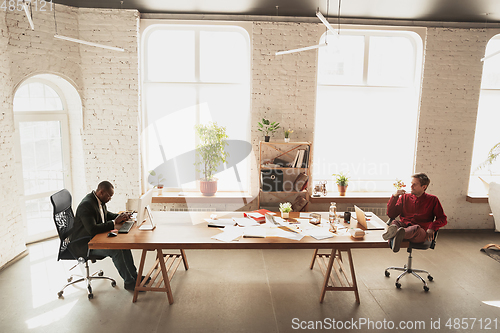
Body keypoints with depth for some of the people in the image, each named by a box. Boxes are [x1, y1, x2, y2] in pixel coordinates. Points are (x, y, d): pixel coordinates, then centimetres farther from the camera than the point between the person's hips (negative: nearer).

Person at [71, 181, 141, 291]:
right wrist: (114, 222, -28)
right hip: (84, 244, -10)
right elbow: (92, 229, -34)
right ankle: (129, 282, -8)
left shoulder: (99, 200, 2)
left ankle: (134, 276, 8)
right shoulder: (86, 205, -27)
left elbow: (106, 214, 21)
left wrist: (120, 216, 2)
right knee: (116, 250, -23)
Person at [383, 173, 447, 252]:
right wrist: (395, 196, 3)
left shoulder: (432, 200, 16)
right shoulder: (405, 197, 20)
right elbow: (391, 214, 14)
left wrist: (432, 228, -7)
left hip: (421, 232, -2)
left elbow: (443, 219, 13)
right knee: (395, 222, -33)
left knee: (416, 228, -39)